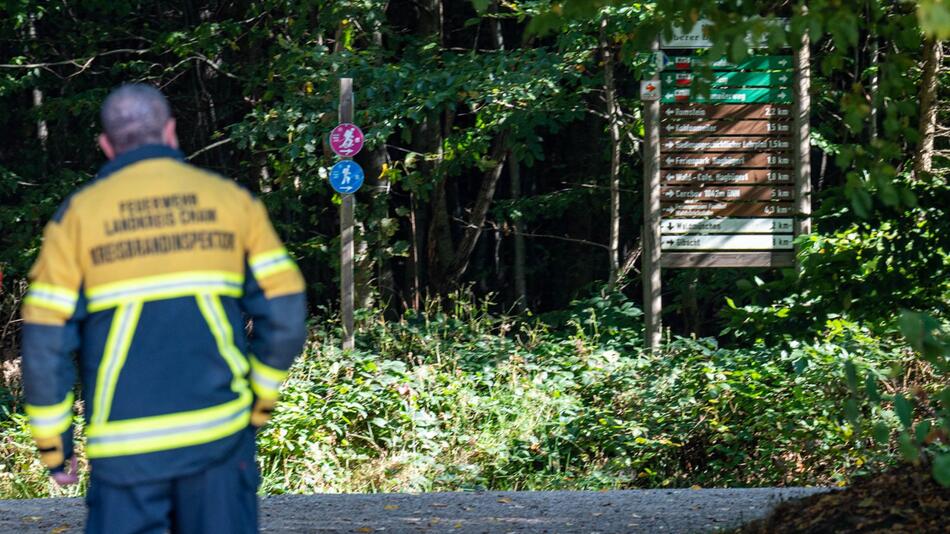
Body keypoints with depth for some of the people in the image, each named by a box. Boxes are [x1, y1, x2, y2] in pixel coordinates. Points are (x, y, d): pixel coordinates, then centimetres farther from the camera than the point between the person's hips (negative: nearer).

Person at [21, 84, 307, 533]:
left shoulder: (79, 214, 3)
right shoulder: (232, 200, 7)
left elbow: (45, 342, 0)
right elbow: (284, 314, 4)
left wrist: (52, 445, 7)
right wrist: (260, 402, 16)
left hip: (125, 445, -1)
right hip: (220, 433, 1)